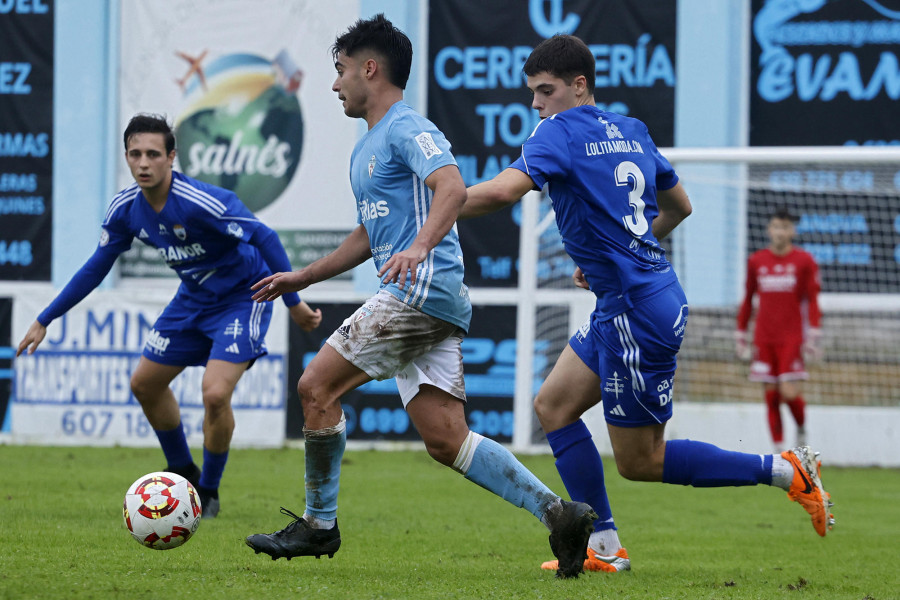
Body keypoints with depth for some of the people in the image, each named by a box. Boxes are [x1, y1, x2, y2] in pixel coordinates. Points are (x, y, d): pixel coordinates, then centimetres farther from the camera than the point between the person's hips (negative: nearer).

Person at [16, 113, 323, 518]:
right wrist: (44, 321, 6)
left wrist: (293, 303, -29)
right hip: (193, 299, 7)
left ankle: (209, 493, 2)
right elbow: (96, 267, 4)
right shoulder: (126, 208, -9)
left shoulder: (203, 202, -32)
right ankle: (183, 474, 34)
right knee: (145, 383, 13)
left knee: (215, 394, -21)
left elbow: (265, 239, -28)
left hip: (242, 297, -7)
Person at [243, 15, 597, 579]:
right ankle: (559, 513, -5)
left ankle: (318, 525, 0)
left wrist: (419, 246, -39)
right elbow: (370, 235, 36)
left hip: (424, 287, -10)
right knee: (446, 439, 0)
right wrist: (301, 278, 36)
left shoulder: (407, 129, -6)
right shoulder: (366, 147, 26)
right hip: (424, 299, 10)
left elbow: (452, 187, -24)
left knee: (317, 386, -8)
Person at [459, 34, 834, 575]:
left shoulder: (561, 132, -12)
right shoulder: (630, 131, 13)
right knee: (553, 406, 13)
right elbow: (679, 205, 25)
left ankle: (785, 470, 1)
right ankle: (604, 546, 12)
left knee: (640, 461, 1)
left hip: (638, 310, -9)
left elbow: (503, 190, -28)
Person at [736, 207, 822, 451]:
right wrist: (741, 334, 15)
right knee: (771, 396, 0)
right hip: (763, 339, 2)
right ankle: (779, 451, 6)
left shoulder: (804, 261, 1)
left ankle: (802, 430, 17)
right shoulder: (756, 261, 8)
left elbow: (812, 301, 1)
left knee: (790, 393, -12)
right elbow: (747, 300, 15)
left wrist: (813, 336, -6)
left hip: (791, 338, -2)